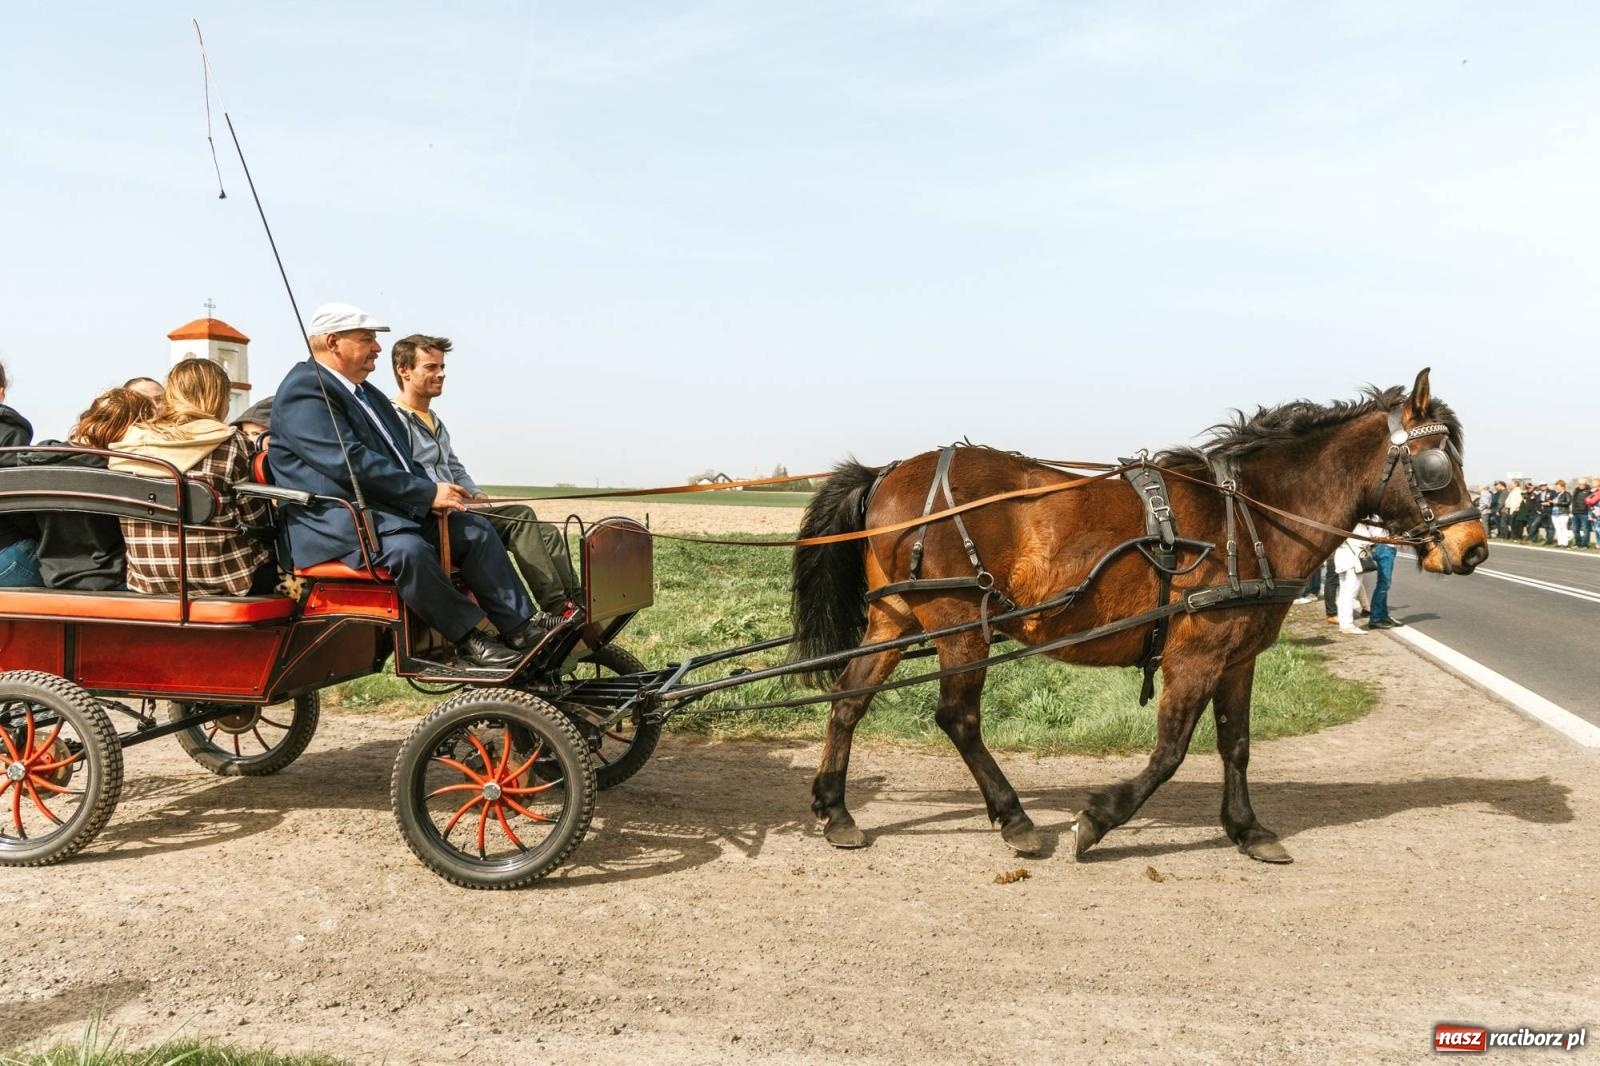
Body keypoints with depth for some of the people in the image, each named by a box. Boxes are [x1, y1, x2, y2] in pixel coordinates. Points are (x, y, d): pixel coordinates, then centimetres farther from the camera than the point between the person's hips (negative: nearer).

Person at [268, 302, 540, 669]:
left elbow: (398, 455, 23)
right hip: (332, 520, -10)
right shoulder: (303, 392, -12)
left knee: (475, 528, -1)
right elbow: (350, 463, -23)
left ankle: (520, 628, -4)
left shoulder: (366, 392, 20)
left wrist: (430, 493, 1)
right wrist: (428, 493, -20)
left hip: (390, 508, 10)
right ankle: (468, 639, -22)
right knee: (408, 550, -35)